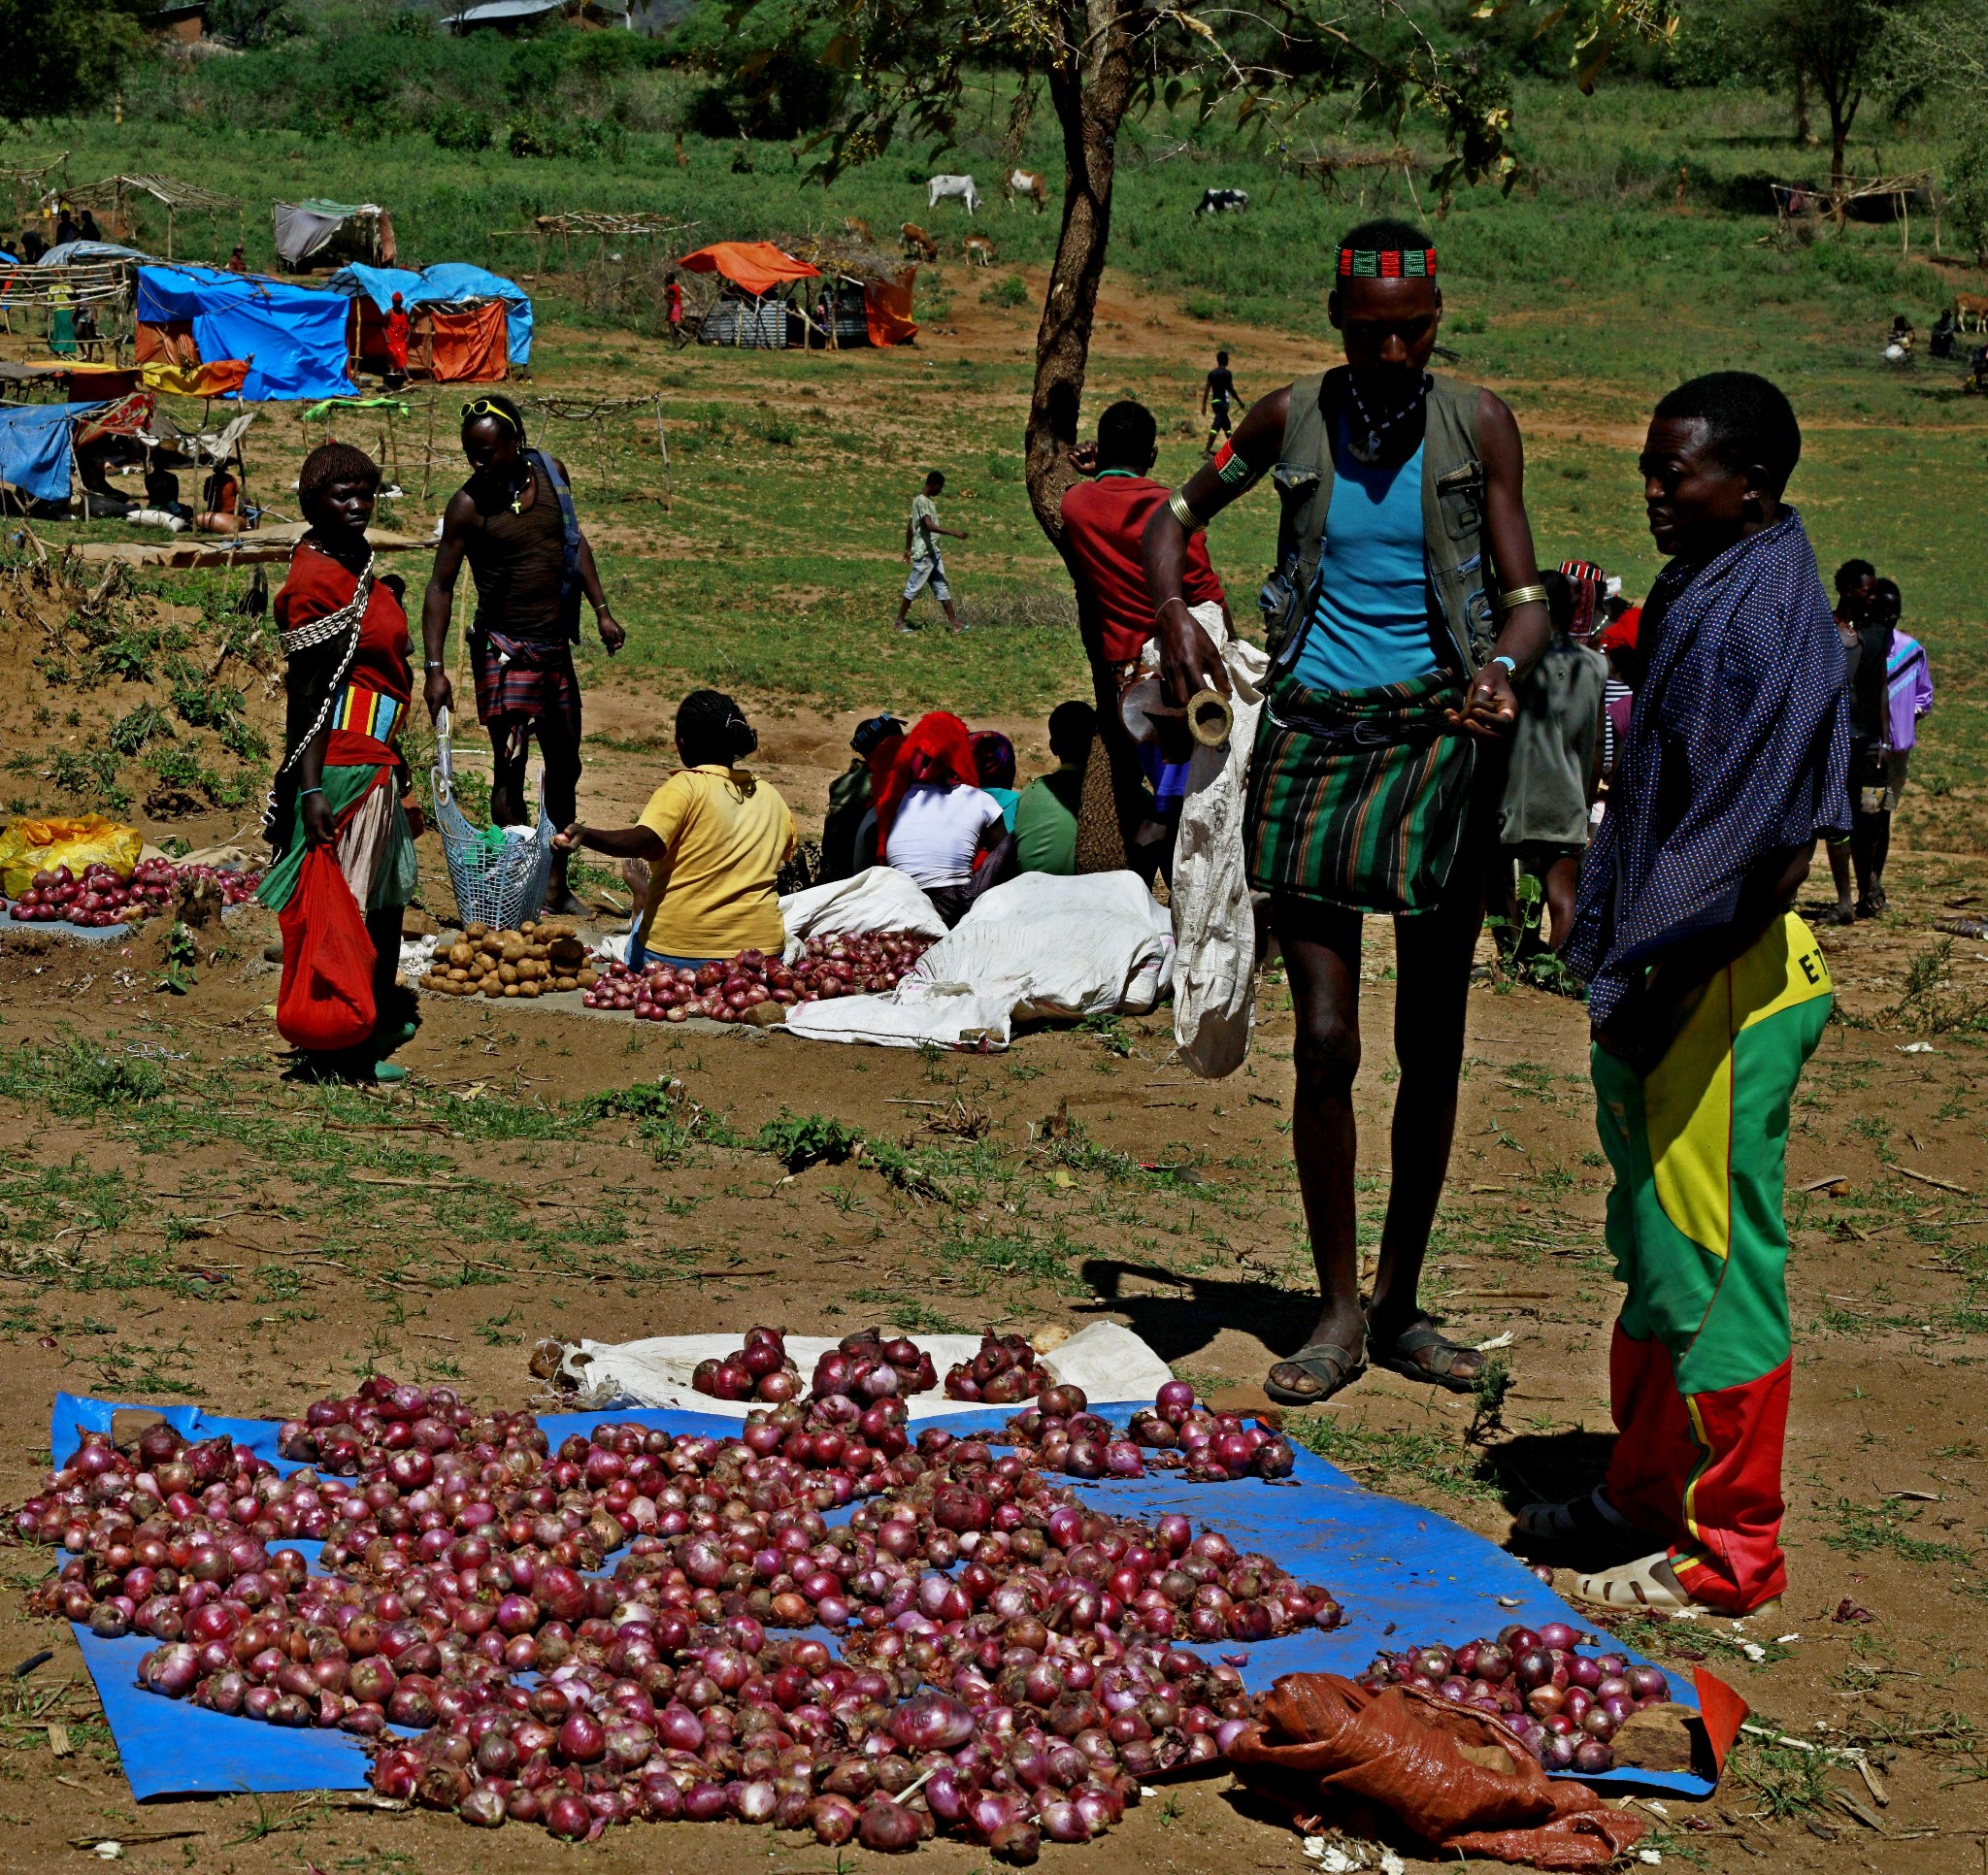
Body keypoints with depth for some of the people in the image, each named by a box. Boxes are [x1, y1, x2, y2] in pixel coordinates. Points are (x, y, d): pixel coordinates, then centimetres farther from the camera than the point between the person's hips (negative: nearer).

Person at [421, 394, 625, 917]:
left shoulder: (551, 473, 1)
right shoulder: (469, 504, -12)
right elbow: (441, 585, -11)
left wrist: (601, 610, 12)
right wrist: (435, 668, -17)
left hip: (555, 645, 6)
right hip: (504, 649, -6)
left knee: (564, 765, 12)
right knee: (510, 766, -7)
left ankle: (558, 884, 23)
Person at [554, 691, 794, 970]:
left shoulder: (685, 787, -7)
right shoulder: (771, 797, 10)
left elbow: (648, 844, -24)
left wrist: (584, 835, -34)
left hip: (678, 950, -4)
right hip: (761, 948, 4)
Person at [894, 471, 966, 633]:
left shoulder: (927, 501, 14)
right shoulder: (921, 501, -16)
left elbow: (910, 525, 21)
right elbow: (929, 526, -28)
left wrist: (908, 548, 26)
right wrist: (953, 532, -31)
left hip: (933, 553, 10)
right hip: (924, 554, -10)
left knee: (942, 587, 8)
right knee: (913, 588, -1)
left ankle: (954, 623, 8)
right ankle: (900, 621, 8)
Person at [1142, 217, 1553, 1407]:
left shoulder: (1477, 425, 0)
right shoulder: (1293, 419, 3)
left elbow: (1525, 596, -2)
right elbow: (1175, 517, 17)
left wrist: (1505, 666, -25)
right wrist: (1175, 615, -4)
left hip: (1439, 738, 0)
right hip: (1314, 731, 0)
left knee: (1431, 1045, 5)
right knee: (1325, 1044, -5)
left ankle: (1402, 1308, 19)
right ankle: (1340, 1310, 9)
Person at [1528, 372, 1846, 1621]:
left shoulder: (1766, 615, -18)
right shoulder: (1698, 597, 12)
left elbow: (1771, 845, -23)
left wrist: (1659, 978, -22)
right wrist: (1618, 960, 16)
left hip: (1727, 983, -10)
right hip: (1671, 970, 10)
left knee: (1711, 1259, -3)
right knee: (1657, 1249, 18)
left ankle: (1731, 1549, 7)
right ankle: (1648, 1496, 30)